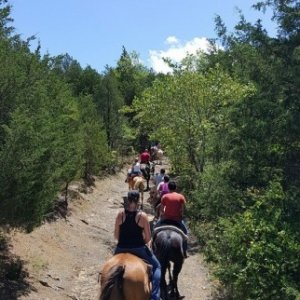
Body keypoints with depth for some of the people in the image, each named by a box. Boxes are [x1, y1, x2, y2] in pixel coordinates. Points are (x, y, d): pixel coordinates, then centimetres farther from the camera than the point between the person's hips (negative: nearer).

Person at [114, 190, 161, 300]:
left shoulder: (121, 214, -5)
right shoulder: (142, 216, -11)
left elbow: (116, 235, 2)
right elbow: (148, 239, -6)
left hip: (121, 248, 3)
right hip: (139, 248, -2)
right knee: (156, 266, 19)